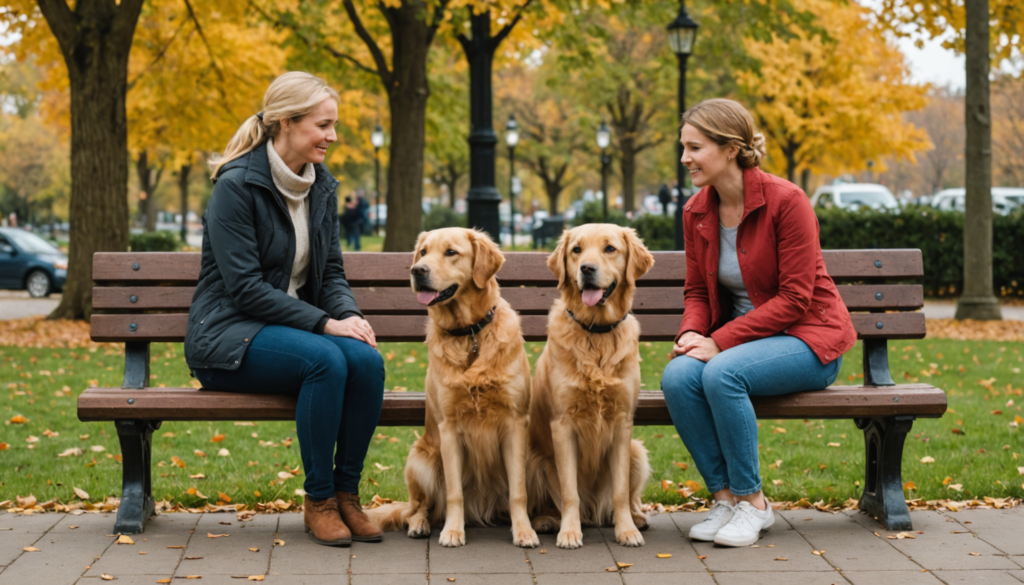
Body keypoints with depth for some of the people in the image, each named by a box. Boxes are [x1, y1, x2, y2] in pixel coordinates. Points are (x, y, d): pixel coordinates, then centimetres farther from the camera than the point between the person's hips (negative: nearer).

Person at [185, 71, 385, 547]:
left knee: (366, 360, -25)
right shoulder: (237, 185, -13)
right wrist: (325, 323, -23)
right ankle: (318, 501, -18)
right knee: (326, 359, -33)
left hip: (292, 326, 6)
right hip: (229, 335, -6)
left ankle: (346, 493, -11)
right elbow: (246, 287, -18)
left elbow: (331, 272, 12)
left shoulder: (322, 187, 9)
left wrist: (350, 315, -10)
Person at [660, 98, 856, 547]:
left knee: (722, 373, -34)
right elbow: (697, 292, 11)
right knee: (677, 376, -26)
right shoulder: (697, 211, 3)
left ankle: (752, 502, -16)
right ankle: (725, 498, -14)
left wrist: (721, 341, -22)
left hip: (806, 338, -5)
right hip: (738, 338, 6)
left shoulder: (785, 200, -16)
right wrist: (691, 334, -11)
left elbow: (794, 298, -18)